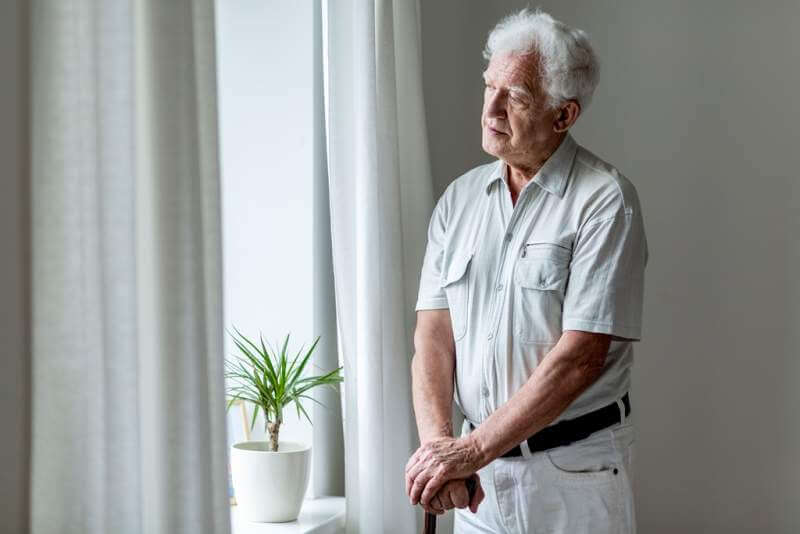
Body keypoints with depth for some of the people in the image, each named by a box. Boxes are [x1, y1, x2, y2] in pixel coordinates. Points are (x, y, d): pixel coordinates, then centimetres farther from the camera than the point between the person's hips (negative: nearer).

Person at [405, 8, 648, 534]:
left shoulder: (606, 200, -12)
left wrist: (472, 450, -19)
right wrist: (437, 443, -15)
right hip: (478, 460, 4)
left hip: (575, 467, -4)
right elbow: (433, 333, 0)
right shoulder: (460, 198, 4)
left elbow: (580, 357, -18)